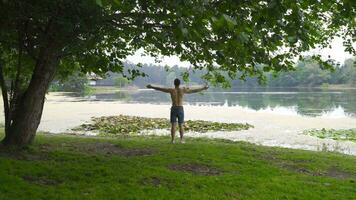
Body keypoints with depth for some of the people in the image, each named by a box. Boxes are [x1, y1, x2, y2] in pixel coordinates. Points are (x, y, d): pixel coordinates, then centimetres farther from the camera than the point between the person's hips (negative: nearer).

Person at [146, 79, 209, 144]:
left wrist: (151, 87, 15)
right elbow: (194, 90, 3)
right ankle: (181, 140, 5)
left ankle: (173, 140, 1)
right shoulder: (183, 90, -4)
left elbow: (160, 89, 3)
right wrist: (204, 88, 14)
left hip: (173, 109, 0)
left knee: (173, 125, 2)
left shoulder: (171, 90, -5)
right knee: (181, 125, 7)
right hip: (180, 109, 1)